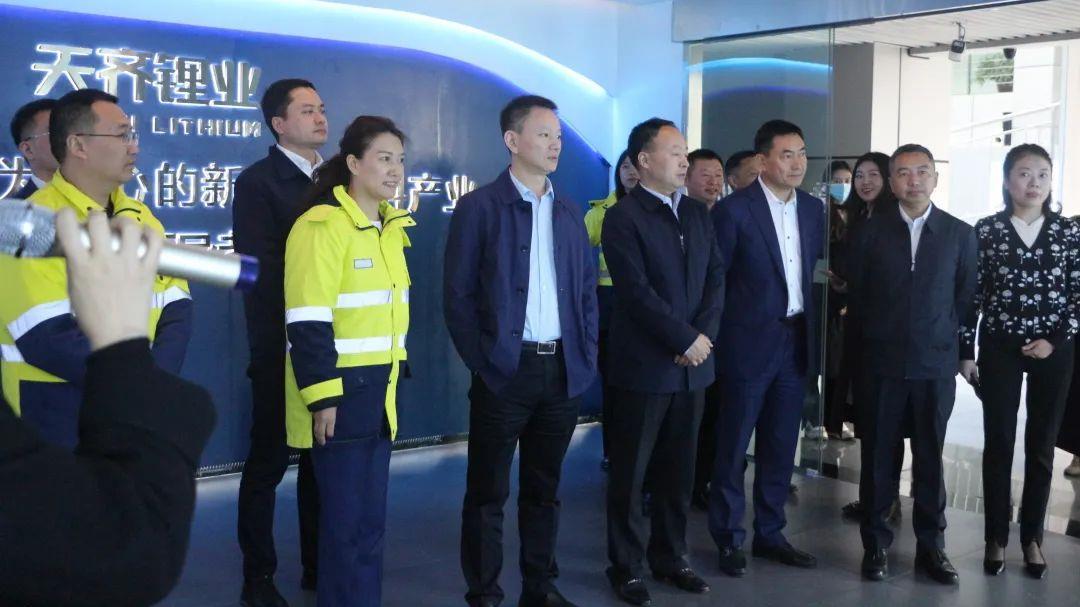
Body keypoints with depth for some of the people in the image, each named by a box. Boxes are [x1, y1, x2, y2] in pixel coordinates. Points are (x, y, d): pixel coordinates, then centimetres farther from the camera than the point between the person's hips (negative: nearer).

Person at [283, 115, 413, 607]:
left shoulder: (390, 225, 12)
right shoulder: (323, 225, -15)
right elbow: (307, 323, -19)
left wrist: (391, 380, 17)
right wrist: (322, 396, -21)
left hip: (379, 389, 8)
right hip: (340, 391, -8)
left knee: (371, 516, 13)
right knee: (346, 519, -1)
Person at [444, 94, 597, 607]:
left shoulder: (569, 212, 11)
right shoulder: (479, 207, -4)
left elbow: (587, 289, 14)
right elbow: (457, 295, -5)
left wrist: (586, 356, 5)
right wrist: (481, 362, -9)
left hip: (564, 371, 5)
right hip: (504, 371, -4)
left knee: (544, 488, 14)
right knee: (488, 491, 5)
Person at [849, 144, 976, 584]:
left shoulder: (960, 234, 3)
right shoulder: (872, 231, 3)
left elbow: (965, 297, 8)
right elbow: (857, 293, 8)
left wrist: (948, 341, 5)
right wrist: (877, 337, 8)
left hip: (936, 363, 0)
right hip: (883, 361, 0)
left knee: (930, 456, 7)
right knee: (878, 455, 5)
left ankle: (931, 545, 18)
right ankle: (876, 544, 15)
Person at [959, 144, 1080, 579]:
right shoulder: (985, 231, -2)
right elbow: (971, 296, 0)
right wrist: (965, 352, -1)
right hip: (999, 349, -1)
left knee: (1041, 446, 8)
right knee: (999, 444, 3)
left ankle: (1032, 537, 19)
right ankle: (996, 538, 14)